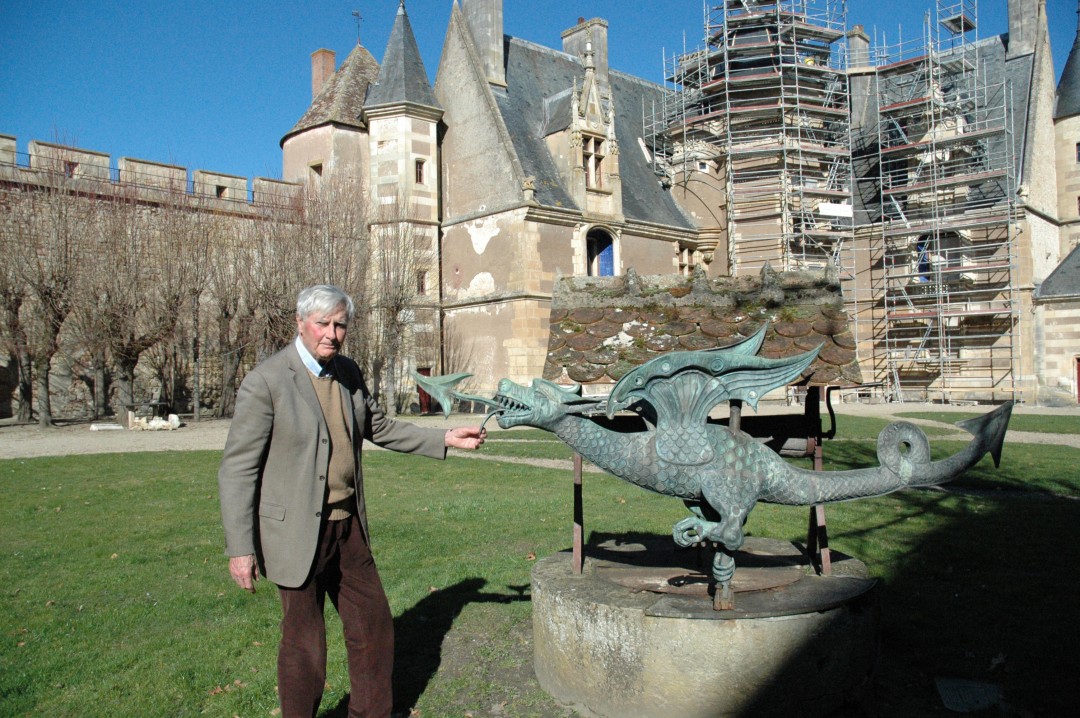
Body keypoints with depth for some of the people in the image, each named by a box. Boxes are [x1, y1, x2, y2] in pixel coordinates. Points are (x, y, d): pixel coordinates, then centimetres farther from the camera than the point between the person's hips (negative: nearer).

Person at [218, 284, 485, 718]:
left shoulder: (348, 373, 6)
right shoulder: (265, 381, -14)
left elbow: (379, 428, 18)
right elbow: (237, 469, -13)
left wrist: (445, 439, 11)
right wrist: (240, 548, -15)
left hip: (349, 526, 7)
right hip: (298, 533, -6)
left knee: (373, 625, 15)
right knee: (304, 641, 7)